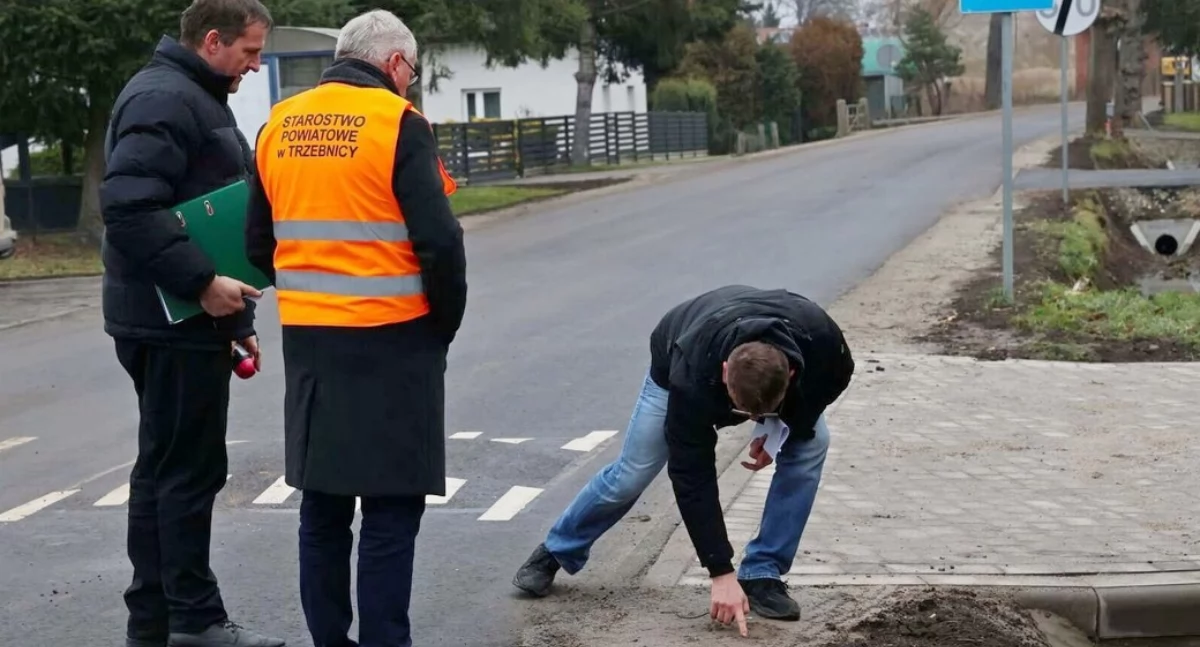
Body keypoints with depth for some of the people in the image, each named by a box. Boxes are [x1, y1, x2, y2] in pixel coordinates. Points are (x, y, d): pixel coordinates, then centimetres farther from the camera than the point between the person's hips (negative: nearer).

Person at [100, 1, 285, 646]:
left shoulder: (200, 100, 20)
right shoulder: (164, 98, -13)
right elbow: (129, 206, -25)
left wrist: (237, 322, 22)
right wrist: (202, 282, -26)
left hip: (189, 320, 10)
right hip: (175, 324, -10)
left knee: (166, 470, 12)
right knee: (186, 471, -5)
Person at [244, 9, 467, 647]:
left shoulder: (279, 126, 8)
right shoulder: (398, 124, -10)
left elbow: (259, 244, 12)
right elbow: (438, 240, -14)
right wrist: (446, 324, 0)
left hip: (308, 340, 6)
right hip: (389, 341, -6)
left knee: (323, 506, 15)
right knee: (390, 509, 1)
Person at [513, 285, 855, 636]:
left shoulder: (818, 337, -41)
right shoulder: (692, 375, -45)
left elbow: (837, 374, -14)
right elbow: (692, 477, -37)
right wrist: (721, 572, -36)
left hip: (771, 365, 3)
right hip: (677, 361, -2)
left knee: (810, 444, -18)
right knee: (632, 472, -3)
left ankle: (762, 574, -7)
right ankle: (555, 552, 22)